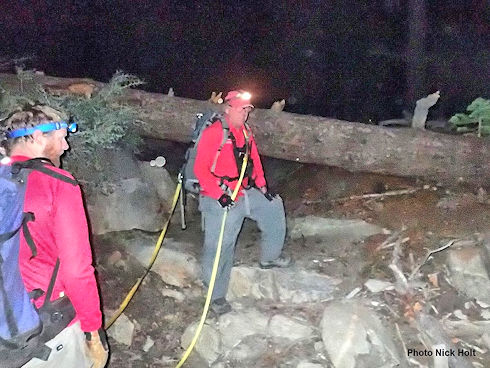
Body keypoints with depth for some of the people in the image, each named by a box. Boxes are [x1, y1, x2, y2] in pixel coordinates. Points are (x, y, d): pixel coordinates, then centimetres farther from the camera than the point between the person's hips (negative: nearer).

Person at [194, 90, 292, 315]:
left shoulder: (246, 133, 10)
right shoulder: (213, 133, -14)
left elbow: (254, 160, 19)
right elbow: (200, 169, -18)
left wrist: (262, 186, 10)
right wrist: (219, 194, -24)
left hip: (247, 194, 8)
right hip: (221, 200, -8)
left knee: (274, 207, 19)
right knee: (220, 247, -3)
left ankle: (269, 257, 36)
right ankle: (217, 296, 14)